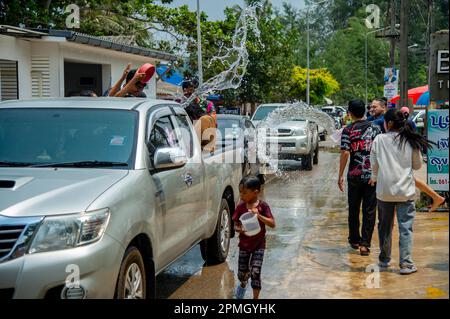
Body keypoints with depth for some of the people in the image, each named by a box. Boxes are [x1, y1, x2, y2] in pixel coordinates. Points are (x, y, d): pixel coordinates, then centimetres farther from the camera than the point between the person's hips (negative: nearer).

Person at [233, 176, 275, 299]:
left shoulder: (263, 206, -13)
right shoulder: (240, 207, -6)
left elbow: (272, 224, -17)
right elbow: (235, 224, 0)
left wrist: (259, 215, -32)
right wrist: (239, 229, -25)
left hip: (258, 244, -3)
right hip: (244, 244, 3)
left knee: (255, 272, -9)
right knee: (242, 273, 11)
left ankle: (256, 297, 10)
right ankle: (243, 284, 47)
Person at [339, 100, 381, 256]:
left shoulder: (348, 130, -5)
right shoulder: (375, 128, 2)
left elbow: (345, 153, -12)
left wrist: (340, 175, -7)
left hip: (354, 175, -1)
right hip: (373, 175, 1)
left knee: (354, 209, 14)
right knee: (369, 211, 3)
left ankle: (354, 240, 26)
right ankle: (365, 244, -1)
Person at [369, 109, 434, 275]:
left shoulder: (379, 139, -5)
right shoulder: (411, 141, -3)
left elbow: (374, 164, 1)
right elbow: (417, 165, 6)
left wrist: (374, 177, 21)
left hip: (384, 190, 0)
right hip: (405, 190, 0)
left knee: (385, 226, 15)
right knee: (406, 227, 3)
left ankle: (384, 259, 27)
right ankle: (406, 264, -2)